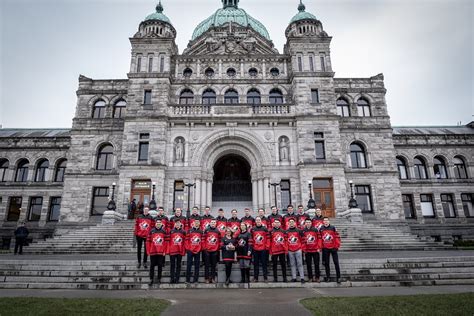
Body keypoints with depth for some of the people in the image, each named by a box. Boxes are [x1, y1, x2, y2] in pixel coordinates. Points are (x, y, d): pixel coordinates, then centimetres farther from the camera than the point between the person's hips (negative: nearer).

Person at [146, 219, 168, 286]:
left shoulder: (164, 231, 0)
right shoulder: (151, 231, 1)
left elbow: (167, 242, 0)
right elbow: (148, 242, 2)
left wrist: (165, 251, -3)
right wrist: (148, 251, -1)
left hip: (161, 252, 0)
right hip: (153, 252, 0)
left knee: (160, 266, 7)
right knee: (152, 266, 6)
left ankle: (159, 279, 20)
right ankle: (151, 279, 16)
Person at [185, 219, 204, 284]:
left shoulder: (201, 232, 7)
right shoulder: (190, 231, 2)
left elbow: (202, 241, 7)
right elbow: (187, 240, 1)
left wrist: (201, 249, -1)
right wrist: (187, 248, -4)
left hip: (197, 251, 2)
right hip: (190, 250, -1)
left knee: (197, 266, 5)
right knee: (189, 265, 2)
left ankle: (195, 279, 12)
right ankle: (187, 279, 10)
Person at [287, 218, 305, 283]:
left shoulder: (298, 231, -1)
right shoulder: (286, 231, 4)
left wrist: (302, 247, 0)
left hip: (298, 250, -2)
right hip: (290, 250, 2)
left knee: (300, 264, -2)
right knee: (292, 264, 8)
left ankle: (302, 277, 2)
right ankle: (294, 277, 14)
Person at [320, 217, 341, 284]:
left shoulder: (333, 228, -4)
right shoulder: (321, 229, 3)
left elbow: (337, 237, -4)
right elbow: (319, 238, 9)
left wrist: (337, 246, -8)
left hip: (333, 248, -2)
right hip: (325, 249, 2)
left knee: (336, 263, 0)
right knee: (326, 263, 9)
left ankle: (338, 277, 8)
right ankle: (328, 276, 20)